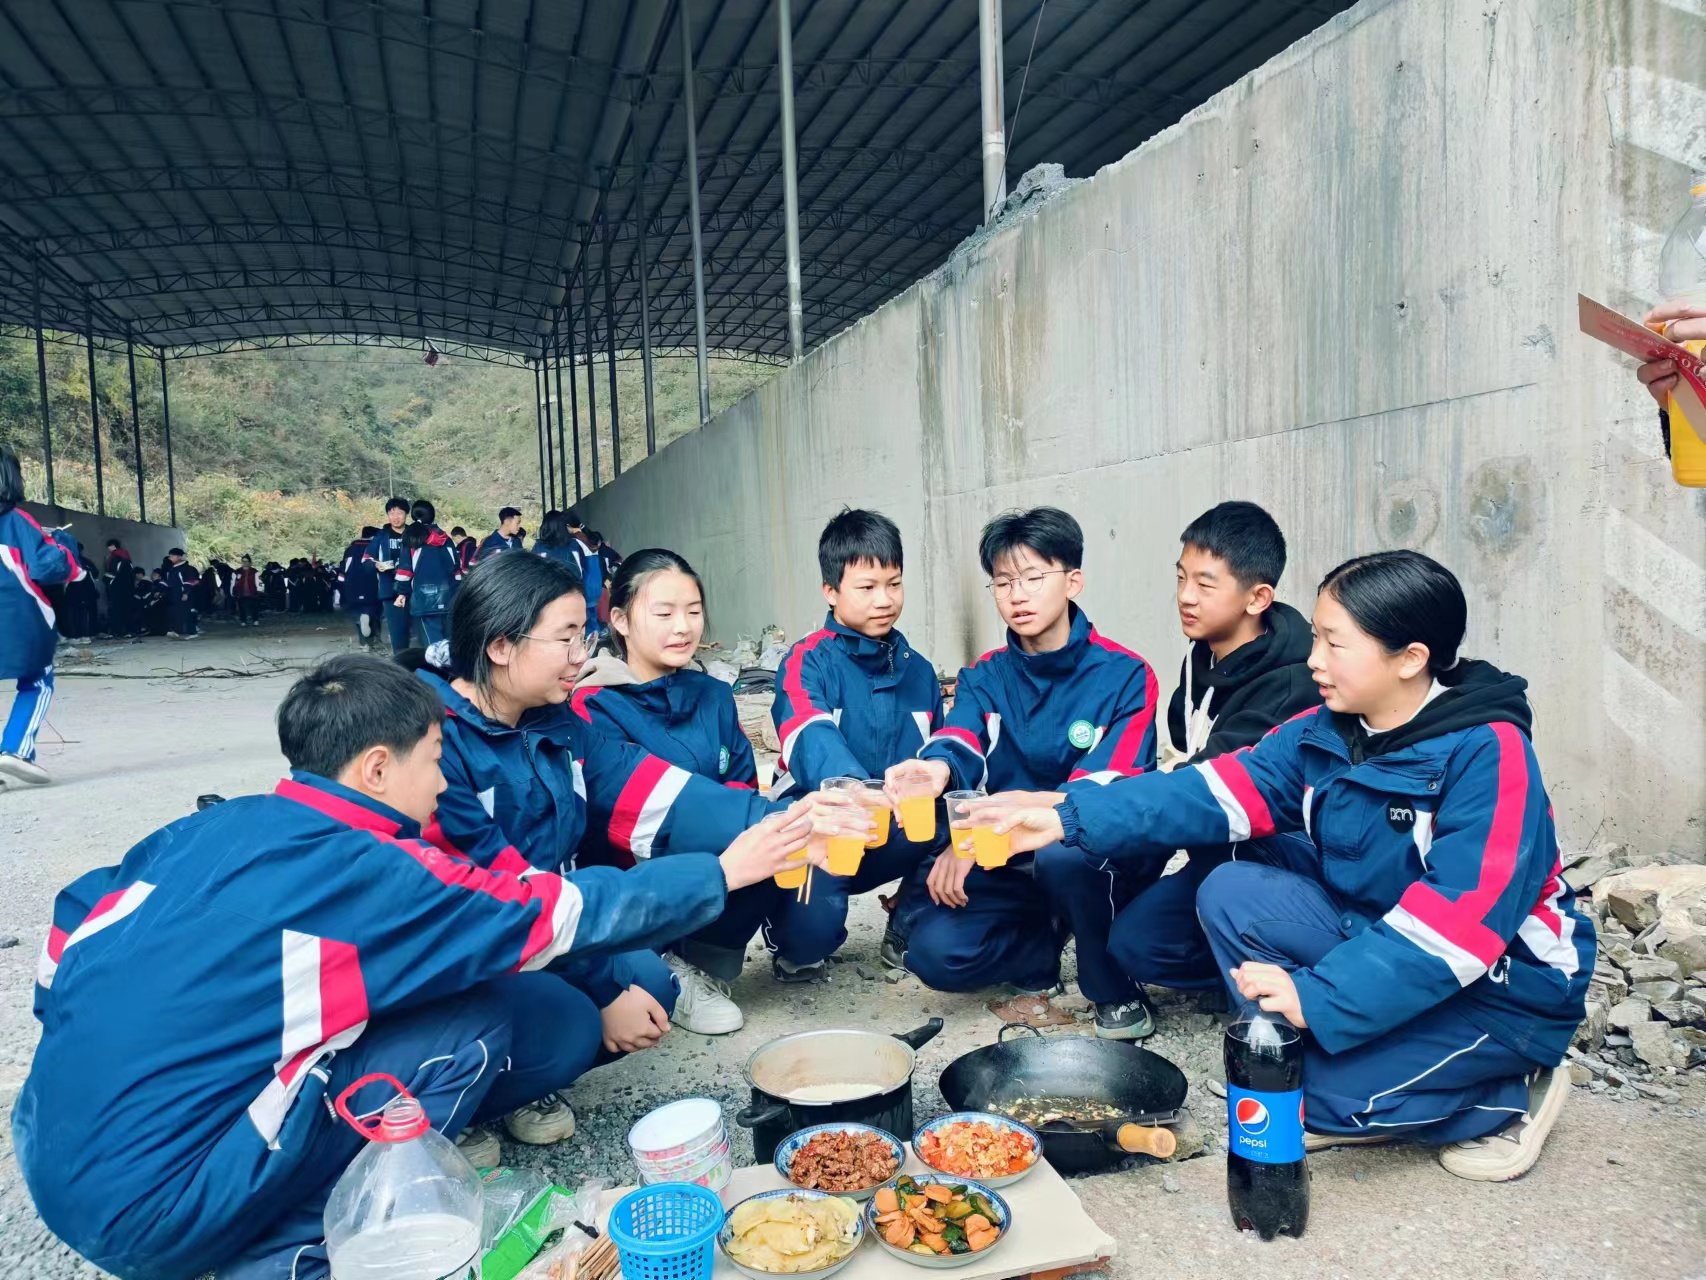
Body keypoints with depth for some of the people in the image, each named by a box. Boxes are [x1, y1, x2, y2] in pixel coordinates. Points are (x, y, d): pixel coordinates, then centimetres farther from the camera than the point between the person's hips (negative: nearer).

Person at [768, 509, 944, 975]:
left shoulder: (918, 671, 11)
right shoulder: (809, 660, -9)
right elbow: (811, 741, -29)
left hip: (898, 837, 4)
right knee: (811, 931, -32)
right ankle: (799, 948, 10)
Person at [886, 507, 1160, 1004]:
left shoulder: (1126, 676, -7)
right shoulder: (984, 677, 5)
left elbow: (1103, 787, -18)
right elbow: (958, 742, -16)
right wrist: (939, 769, -43)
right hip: (1005, 865, 3)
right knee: (935, 951, -22)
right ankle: (1058, 936, 4)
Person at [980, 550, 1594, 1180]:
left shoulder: (1490, 754, -25)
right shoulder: (1325, 732, -4)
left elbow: (1462, 916, -33)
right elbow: (1222, 788, -11)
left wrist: (1318, 999, -39)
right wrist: (1070, 818, -20)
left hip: (1504, 984, -6)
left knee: (1318, 1096, -23)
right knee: (1232, 894, -13)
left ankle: (1501, 1096, 3)